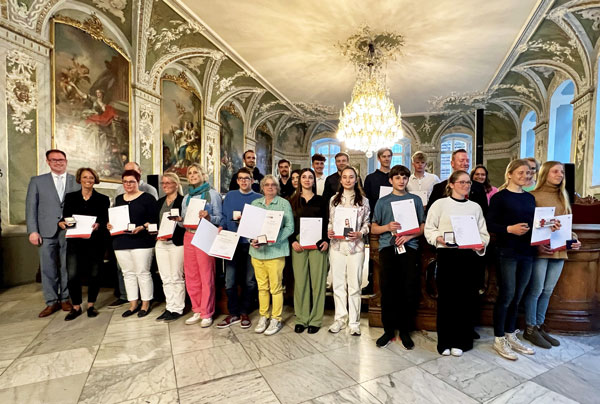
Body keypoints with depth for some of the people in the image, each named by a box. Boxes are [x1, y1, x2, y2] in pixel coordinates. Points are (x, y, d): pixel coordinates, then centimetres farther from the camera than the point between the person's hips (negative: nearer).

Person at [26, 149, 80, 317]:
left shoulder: (77, 182, 7)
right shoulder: (37, 181, 10)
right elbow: (31, 207, 6)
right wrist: (32, 231, -2)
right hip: (47, 232, 1)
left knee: (68, 267, 6)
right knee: (48, 268, 5)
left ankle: (65, 299, 20)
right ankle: (51, 302, 17)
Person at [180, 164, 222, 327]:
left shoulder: (212, 194, 1)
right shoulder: (187, 197, 17)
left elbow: (220, 218, -4)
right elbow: (184, 221, 19)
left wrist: (208, 217, -22)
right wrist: (180, 220, -2)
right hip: (189, 237, 6)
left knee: (206, 277, -2)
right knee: (191, 277, 9)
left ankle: (207, 314, 11)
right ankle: (197, 311, 23)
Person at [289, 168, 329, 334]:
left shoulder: (321, 200, 9)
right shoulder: (293, 200, 10)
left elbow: (326, 222, 6)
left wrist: (326, 240, -8)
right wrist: (293, 241, -7)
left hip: (318, 244, 0)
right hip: (298, 244, 1)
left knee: (317, 280, 2)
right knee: (300, 281, 4)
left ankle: (315, 319, 14)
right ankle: (302, 318, 17)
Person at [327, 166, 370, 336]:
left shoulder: (363, 200, 5)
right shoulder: (334, 199, 10)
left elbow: (367, 223, 5)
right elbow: (330, 220, 12)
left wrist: (360, 233, -13)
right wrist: (329, 231, -7)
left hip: (356, 246, -1)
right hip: (337, 245, 2)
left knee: (354, 284, 4)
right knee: (338, 283, 8)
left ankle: (354, 321, 17)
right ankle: (340, 318, 22)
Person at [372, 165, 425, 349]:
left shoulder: (415, 200, 14)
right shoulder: (382, 201, 13)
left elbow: (423, 226, 11)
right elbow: (373, 228, 11)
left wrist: (409, 236, -7)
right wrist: (387, 227, -9)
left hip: (409, 246, 0)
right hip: (387, 246, 0)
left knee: (410, 290, -3)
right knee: (387, 289, -2)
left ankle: (405, 331, 13)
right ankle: (388, 330, 11)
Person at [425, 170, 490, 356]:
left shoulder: (475, 207, 14)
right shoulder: (440, 204, 3)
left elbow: (483, 232, 13)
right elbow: (429, 229, 1)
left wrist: (481, 244, -6)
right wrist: (439, 238, -18)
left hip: (468, 256, 3)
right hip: (446, 255, -3)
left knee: (466, 297, 5)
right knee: (446, 297, 1)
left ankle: (461, 341, 21)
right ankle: (445, 342, 15)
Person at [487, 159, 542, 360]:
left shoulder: (530, 198, 13)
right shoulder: (499, 197, -5)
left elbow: (534, 222, 16)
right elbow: (490, 224, -10)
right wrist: (510, 229, -24)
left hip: (527, 252, 6)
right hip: (507, 252, -6)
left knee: (517, 297, 13)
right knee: (506, 295, -1)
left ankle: (510, 336, 27)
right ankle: (499, 339, 13)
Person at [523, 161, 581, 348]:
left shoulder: (563, 196, 15)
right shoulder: (533, 196, -6)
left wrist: (573, 238, 4)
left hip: (559, 250, 7)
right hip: (539, 251, -7)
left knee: (547, 291, 13)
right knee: (535, 290, 1)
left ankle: (539, 326, 25)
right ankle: (530, 329, 13)